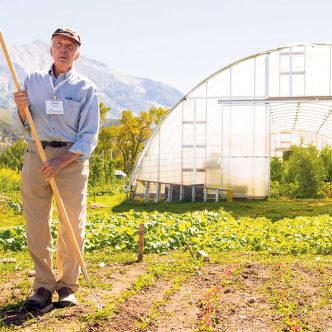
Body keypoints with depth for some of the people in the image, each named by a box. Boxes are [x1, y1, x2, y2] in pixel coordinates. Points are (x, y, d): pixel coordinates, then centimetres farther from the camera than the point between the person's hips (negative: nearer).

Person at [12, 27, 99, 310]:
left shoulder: (86, 88, 3)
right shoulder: (33, 80, 12)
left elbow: (89, 137, -4)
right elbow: (22, 125, 15)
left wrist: (60, 162, -15)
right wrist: (22, 108, -7)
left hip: (72, 158, -2)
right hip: (36, 155, 2)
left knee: (72, 226, -1)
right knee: (36, 225, 1)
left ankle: (68, 285, 12)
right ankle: (43, 286, 11)